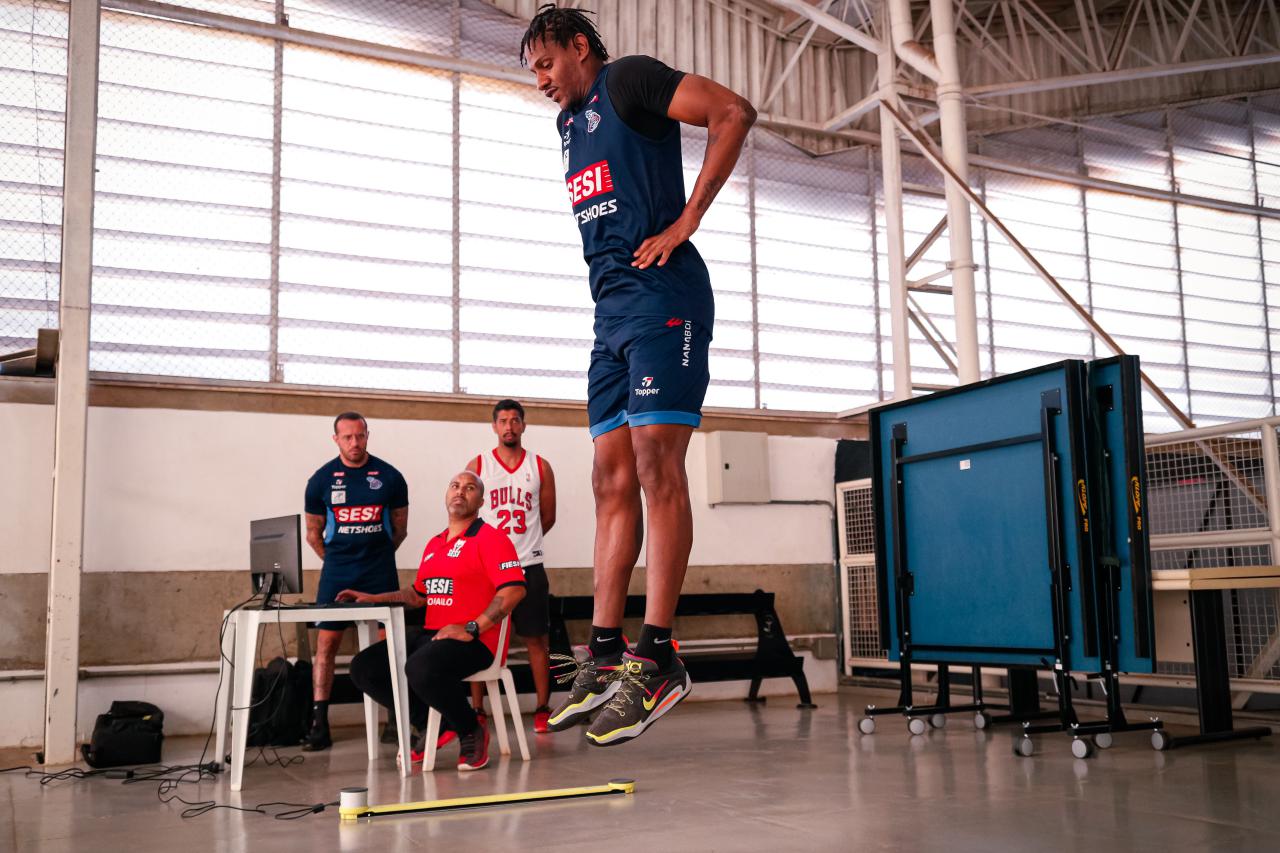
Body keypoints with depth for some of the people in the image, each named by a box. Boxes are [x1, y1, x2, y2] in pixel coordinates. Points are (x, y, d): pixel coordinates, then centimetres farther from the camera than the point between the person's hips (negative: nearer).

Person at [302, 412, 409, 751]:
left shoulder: (389, 477, 0)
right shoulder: (321, 480, 1)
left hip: (380, 571, 0)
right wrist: (338, 559, 10)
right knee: (326, 643, -4)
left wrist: (377, 555, 11)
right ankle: (319, 725, 0)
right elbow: (313, 534, 10)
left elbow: (399, 528, 9)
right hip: (336, 571, 1)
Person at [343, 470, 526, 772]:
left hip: (474, 641, -8)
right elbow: (418, 594, 31)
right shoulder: (434, 544, 20)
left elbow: (514, 589, -17)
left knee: (421, 668, -36)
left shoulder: (489, 538, -6)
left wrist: (471, 629, -21)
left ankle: (472, 732, -9)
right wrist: (374, 598, 20)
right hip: (431, 634, 8)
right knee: (363, 667, -3)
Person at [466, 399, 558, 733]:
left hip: (529, 567, 1)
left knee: (536, 639, 3)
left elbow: (548, 517, 13)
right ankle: (476, 712, 9)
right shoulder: (477, 466, 3)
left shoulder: (540, 467, 6)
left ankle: (542, 710, 10)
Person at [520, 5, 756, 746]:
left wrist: (685, 222, -14)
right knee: (613, 478, 3)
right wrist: (611, 284, 15)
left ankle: (658, 659, -12)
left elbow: (734, 112, -12)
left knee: (656, 463, -14)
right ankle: (605, 655, 5)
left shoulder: (627, 81, 0)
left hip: (661, 296, -9)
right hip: (612, 309, 9)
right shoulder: (572, 124, 25)